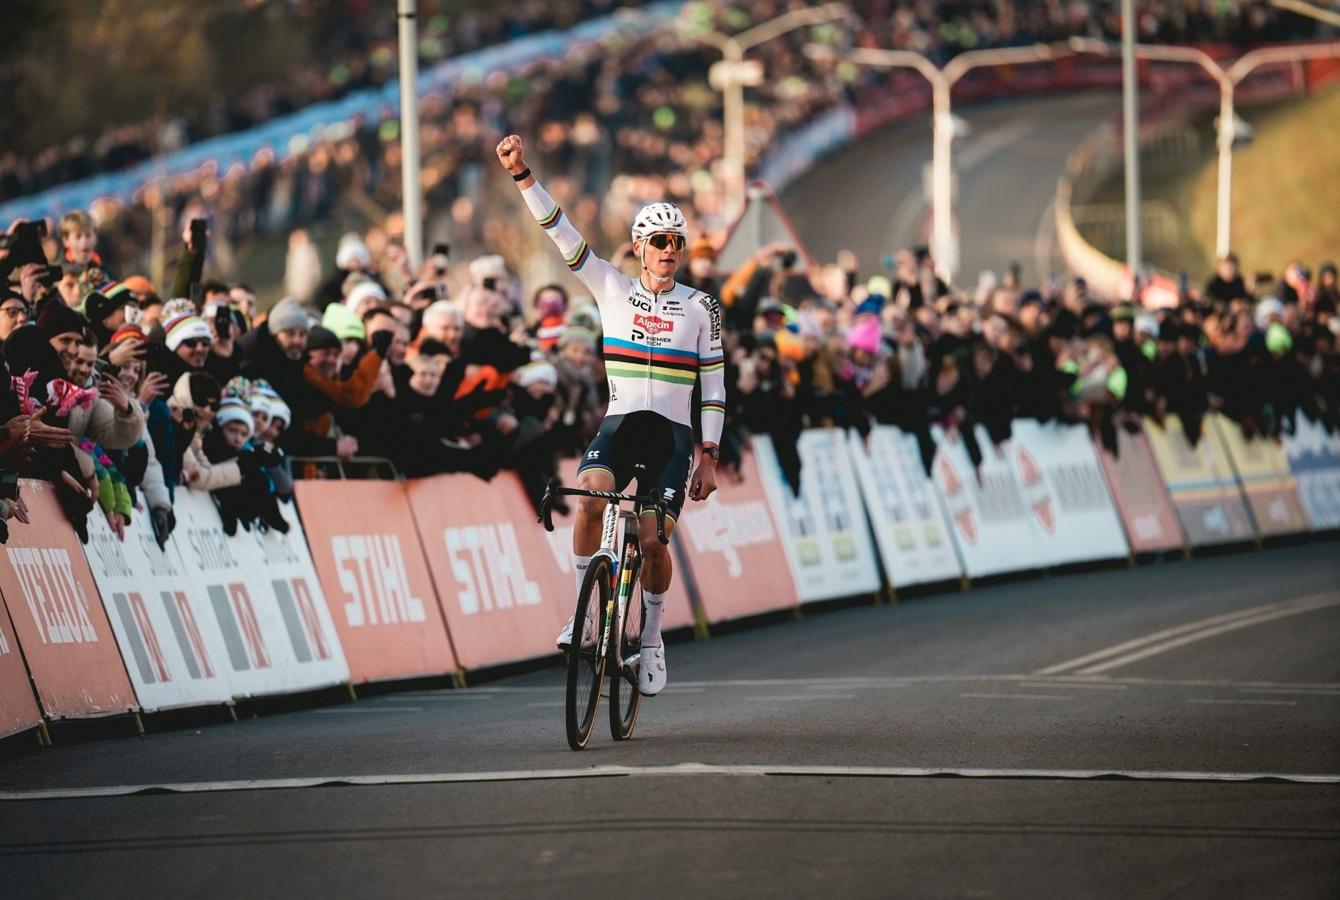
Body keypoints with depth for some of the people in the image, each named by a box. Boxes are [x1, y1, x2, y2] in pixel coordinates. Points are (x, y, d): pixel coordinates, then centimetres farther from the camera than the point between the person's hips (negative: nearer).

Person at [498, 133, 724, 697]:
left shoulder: (700, 307, 5)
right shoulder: (612, 289, 5)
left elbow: (714, 385, 6)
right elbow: (562, 234, -3)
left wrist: (709, 457, 0)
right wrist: (522, 175, -14)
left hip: (673, 436, 0)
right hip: (619, 425, 0)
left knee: (652, 541, -11)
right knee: (589, 496, -29)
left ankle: (651, 637, 13)